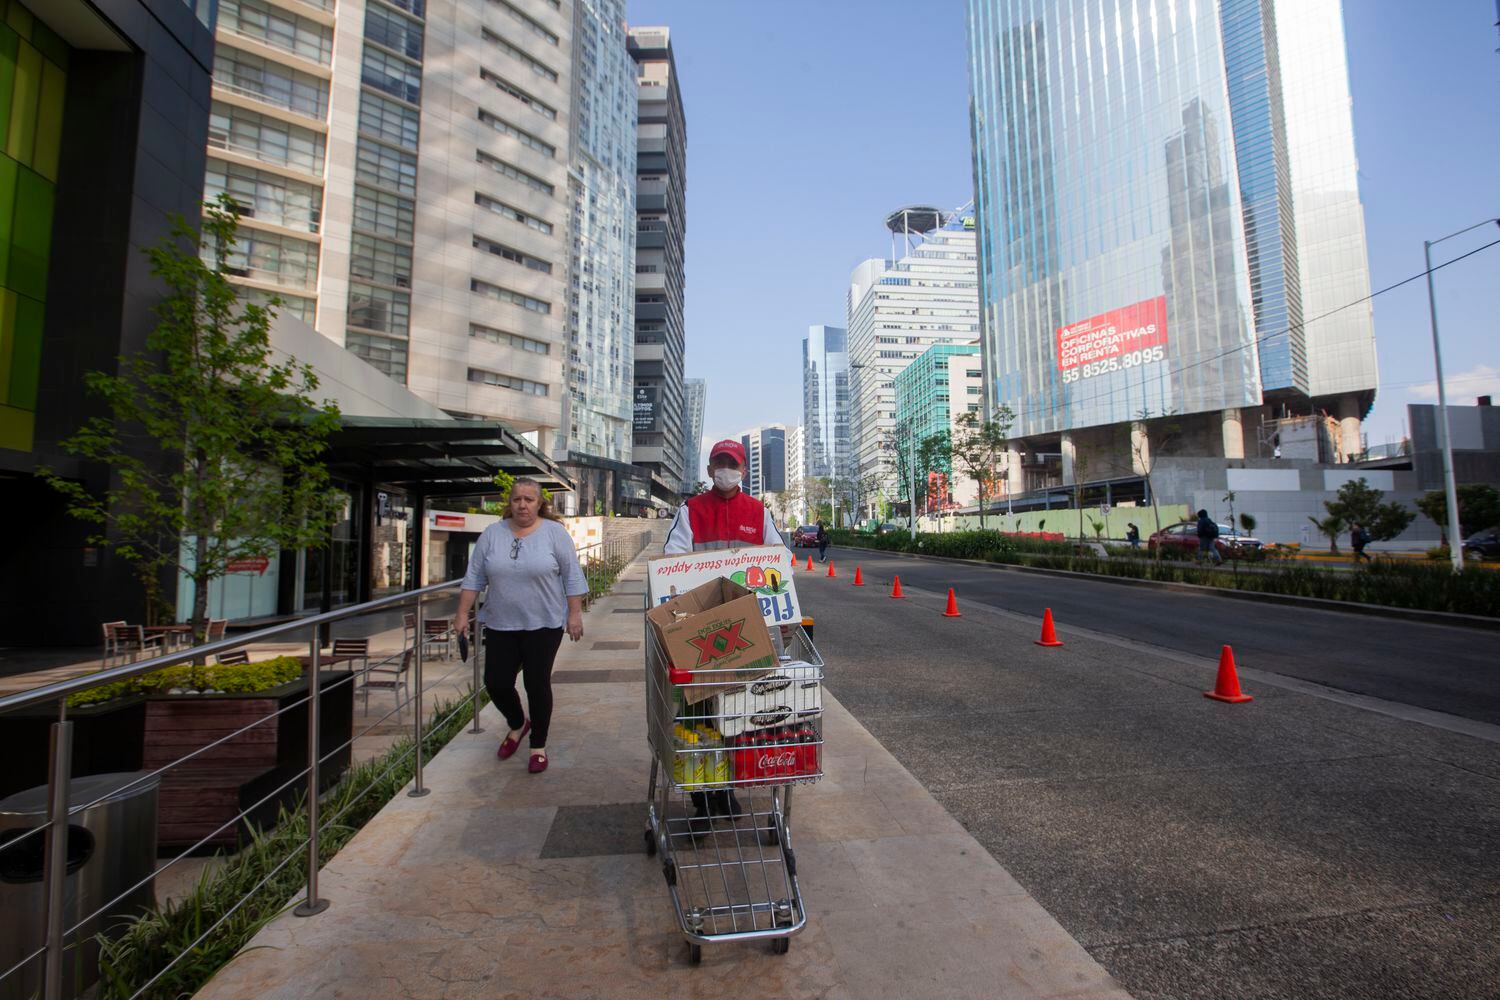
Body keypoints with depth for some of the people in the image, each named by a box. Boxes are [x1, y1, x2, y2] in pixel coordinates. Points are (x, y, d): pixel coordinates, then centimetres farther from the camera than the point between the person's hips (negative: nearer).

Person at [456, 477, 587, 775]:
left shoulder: (555, 532, -5)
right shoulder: (492, 534, 3)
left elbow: (572, 577, -5)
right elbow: (474, 577, 6)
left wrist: (575, 614, -8)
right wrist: (463, 613, 2)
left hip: (543, 625, -3)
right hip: (500, 625, 3)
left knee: (537, 684, 2)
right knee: (496, 683, 5)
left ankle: (539, 745, 20)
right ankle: (517, 724, 34)